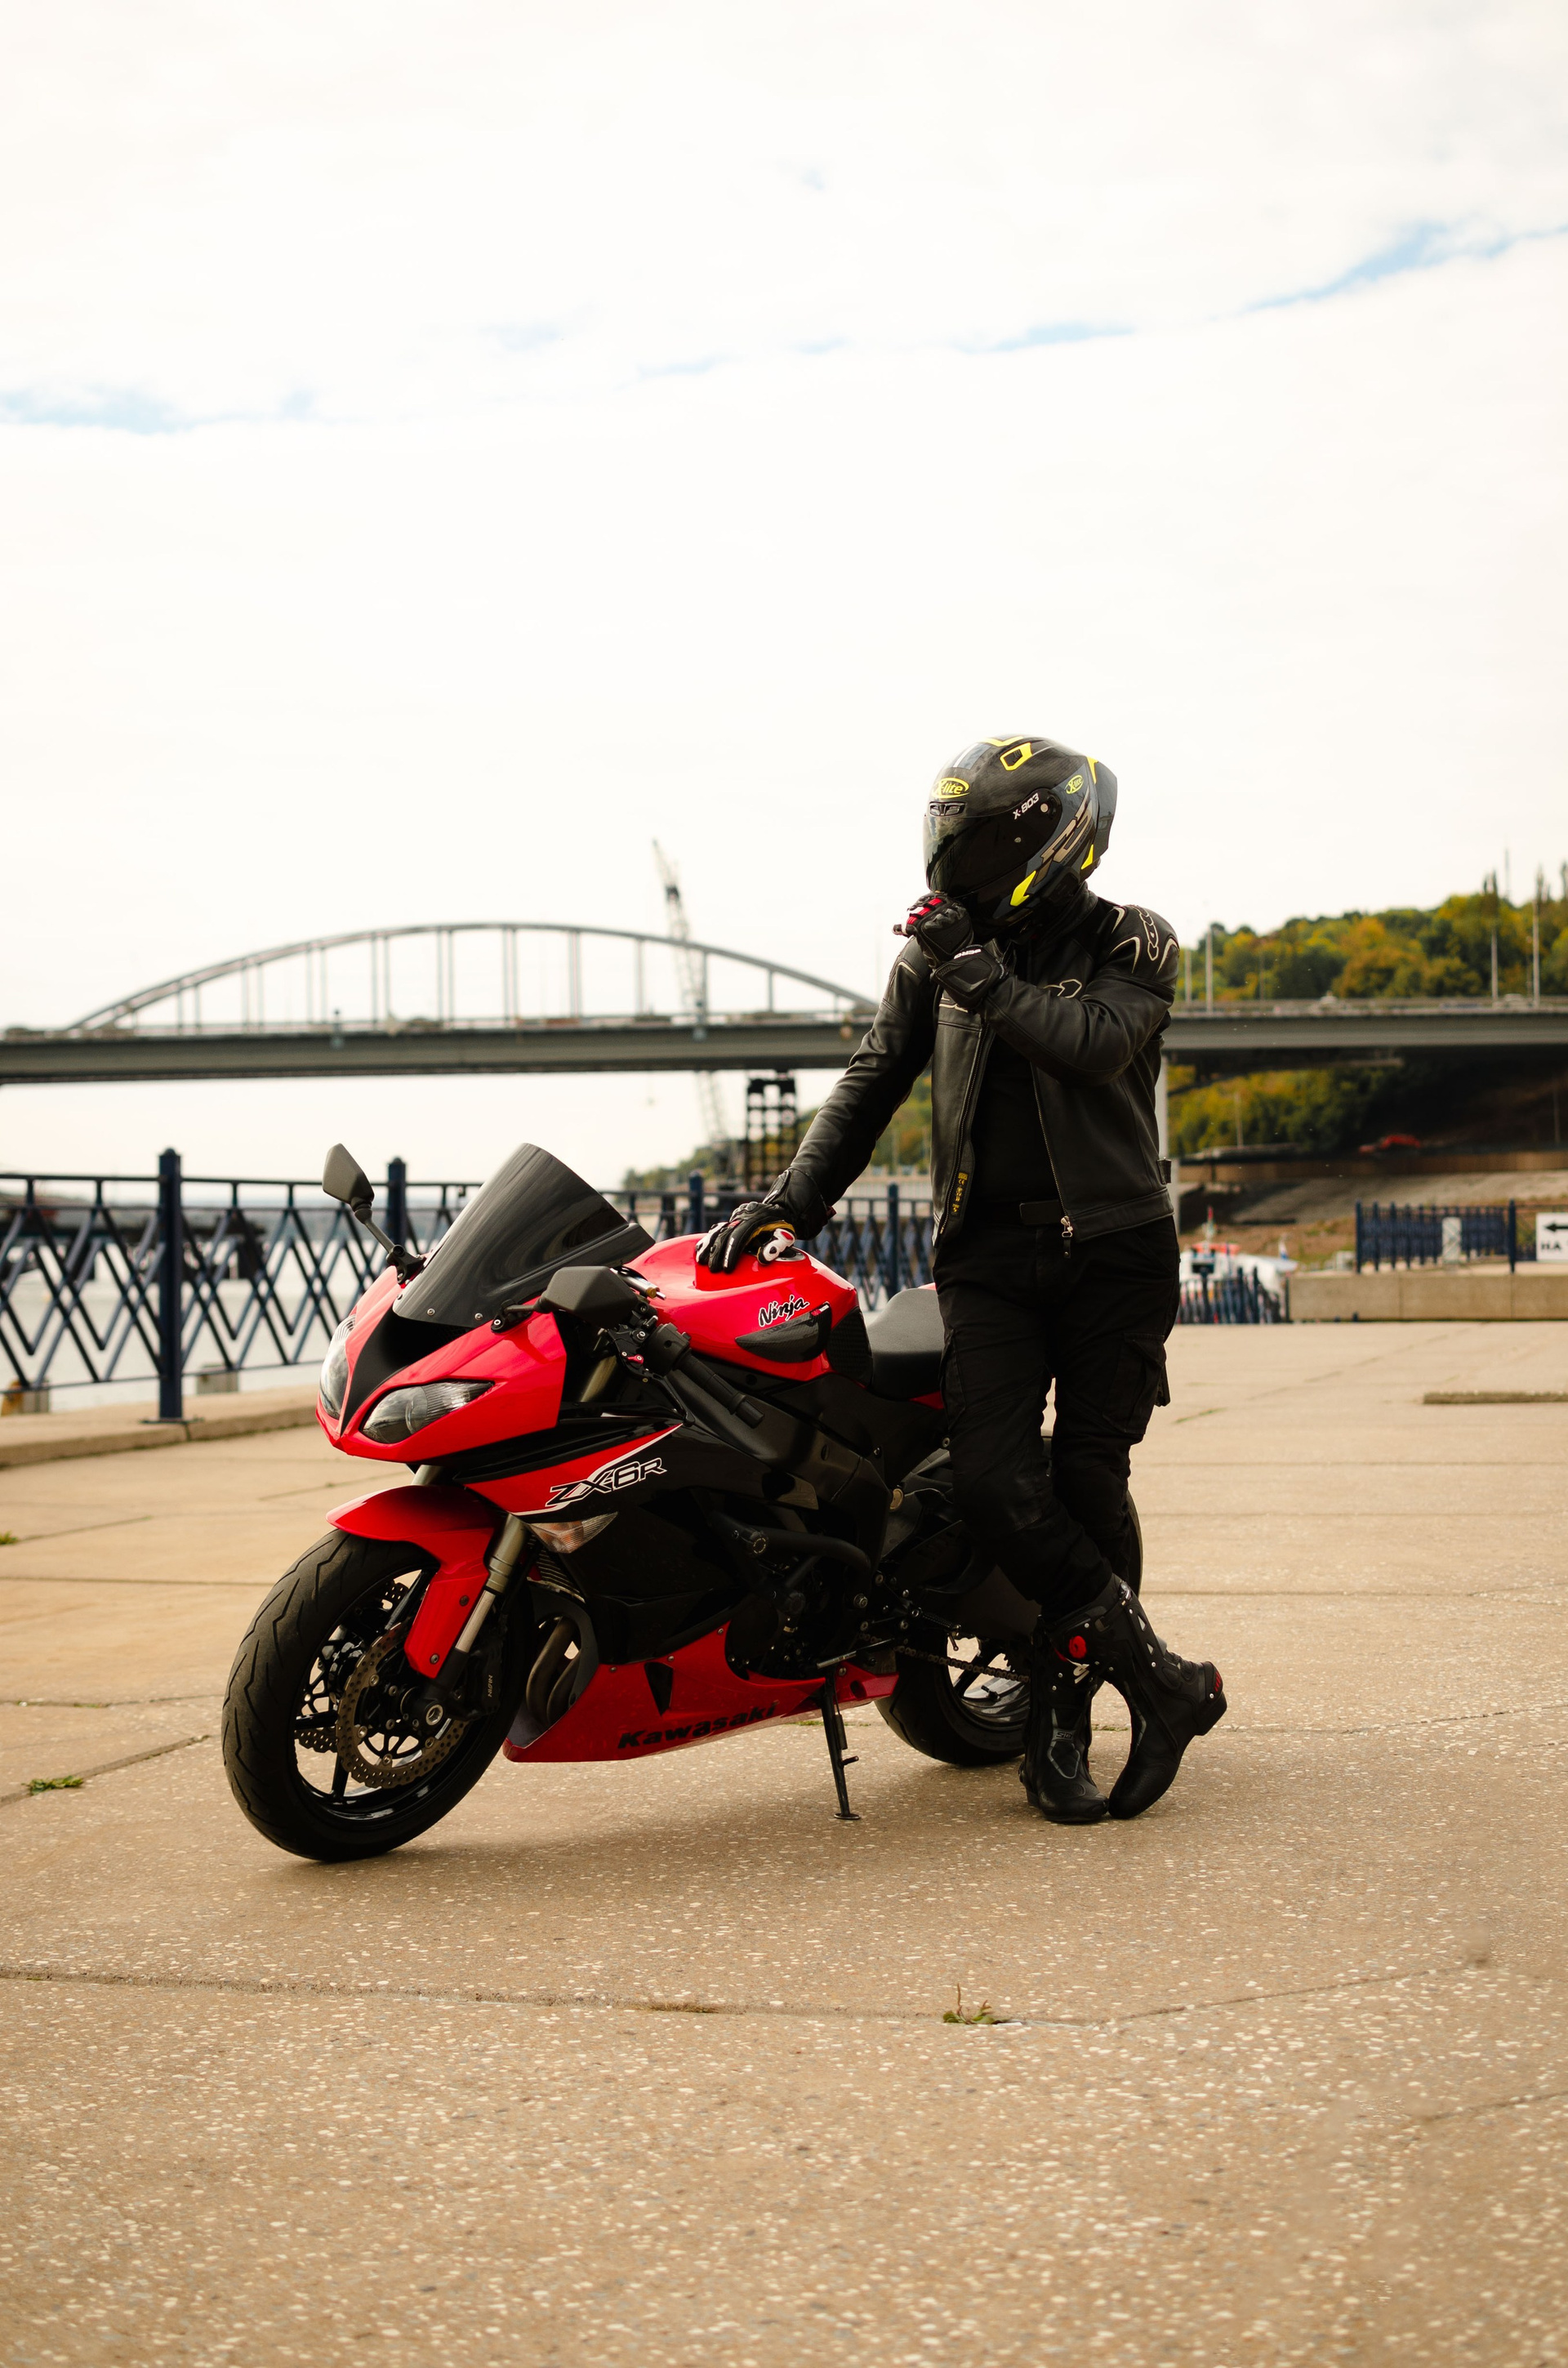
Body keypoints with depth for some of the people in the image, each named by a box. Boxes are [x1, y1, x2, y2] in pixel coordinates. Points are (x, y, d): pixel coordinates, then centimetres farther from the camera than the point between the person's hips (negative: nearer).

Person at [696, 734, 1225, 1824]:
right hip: (988, 1251, 2)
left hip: (1112, 1246, -2)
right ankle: (1163, 1680, -2)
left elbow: (1094, 1043, -18)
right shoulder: (935, 951, 13)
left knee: (1088, 1486, -4)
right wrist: (791, 1200, 1)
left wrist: (980, 976, -17)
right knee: (995, 1482, -14)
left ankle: (1061, 1724, 11)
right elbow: (873, 1081, 11)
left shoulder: (1134, 946, 2)